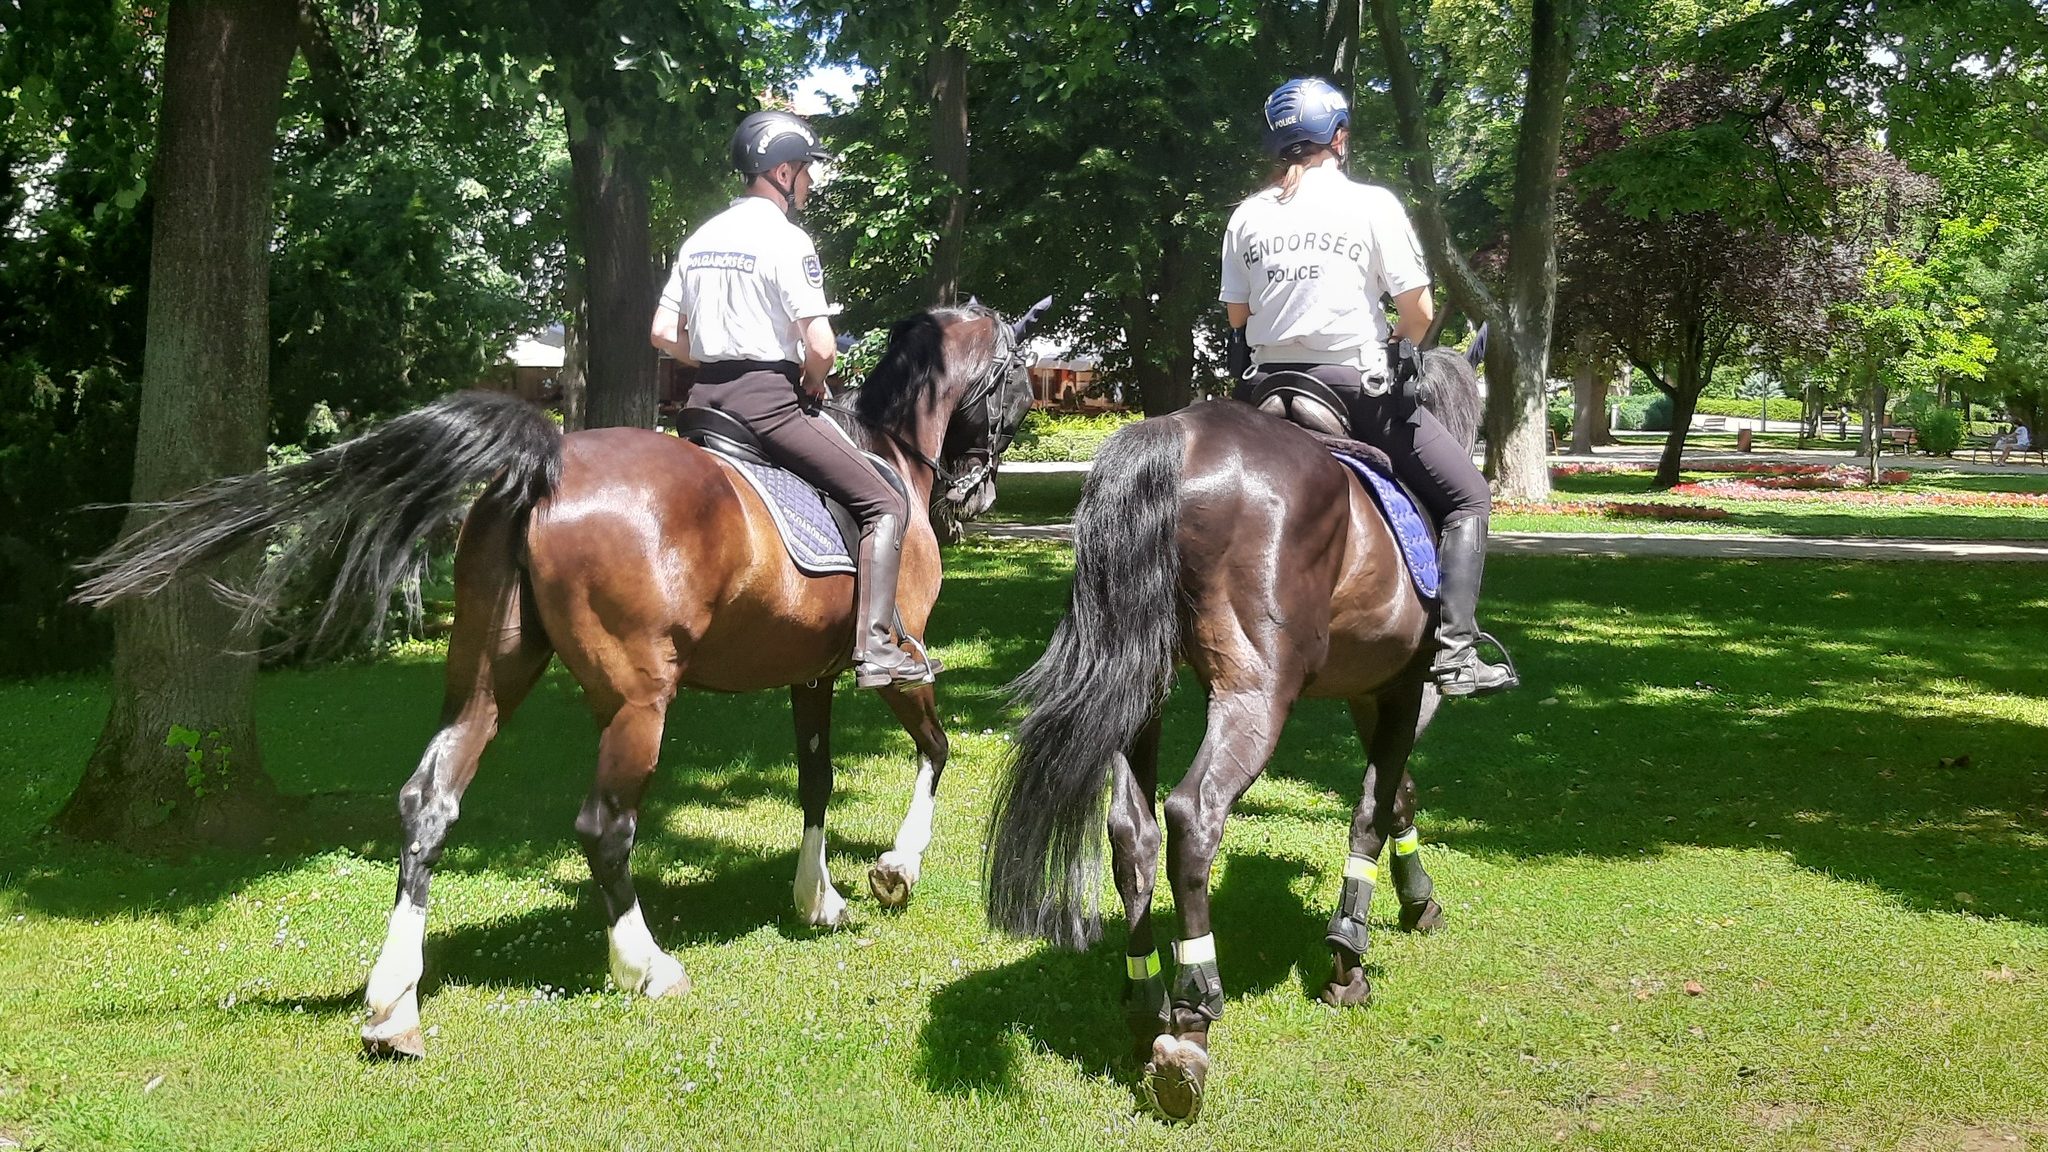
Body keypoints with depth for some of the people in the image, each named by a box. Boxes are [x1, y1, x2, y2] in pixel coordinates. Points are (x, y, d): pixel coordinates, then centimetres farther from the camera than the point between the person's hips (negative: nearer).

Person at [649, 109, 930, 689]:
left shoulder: (699, 240, 13)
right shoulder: (787, 240, -10)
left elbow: (663, 333, 14)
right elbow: (821, 348, -17)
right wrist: (812, 382, 3)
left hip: (704, 400, 8)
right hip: (769, 398, -8)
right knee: (883, 504, -3)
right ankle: (874, 647, -15)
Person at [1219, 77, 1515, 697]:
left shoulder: (1247, 215, 6)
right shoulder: (1372, 204, -5)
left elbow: (1236, 317, 10)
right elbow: (1418, 311, -5)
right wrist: (1400, 340, 17)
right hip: (1358, 386, -4)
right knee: (1467, 499, 7)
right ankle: (1455, 651, -6)